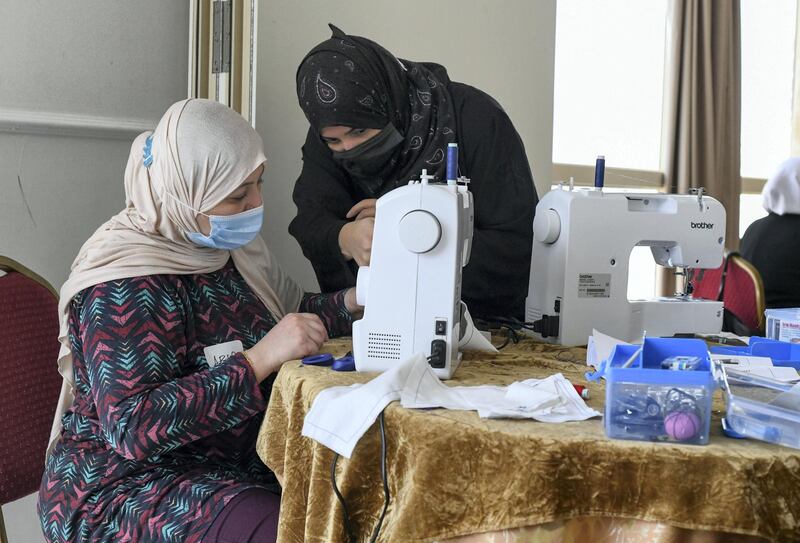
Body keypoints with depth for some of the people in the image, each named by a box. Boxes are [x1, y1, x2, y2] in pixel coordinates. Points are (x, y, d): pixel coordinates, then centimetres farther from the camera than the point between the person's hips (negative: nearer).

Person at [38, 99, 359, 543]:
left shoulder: (228, 245, 4)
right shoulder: (126, 287, -20)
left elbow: (291, 314, 18)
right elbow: (133, 427, -27)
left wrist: (355, 301, -2)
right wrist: (260, 359, -31)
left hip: (237, 464, 8)